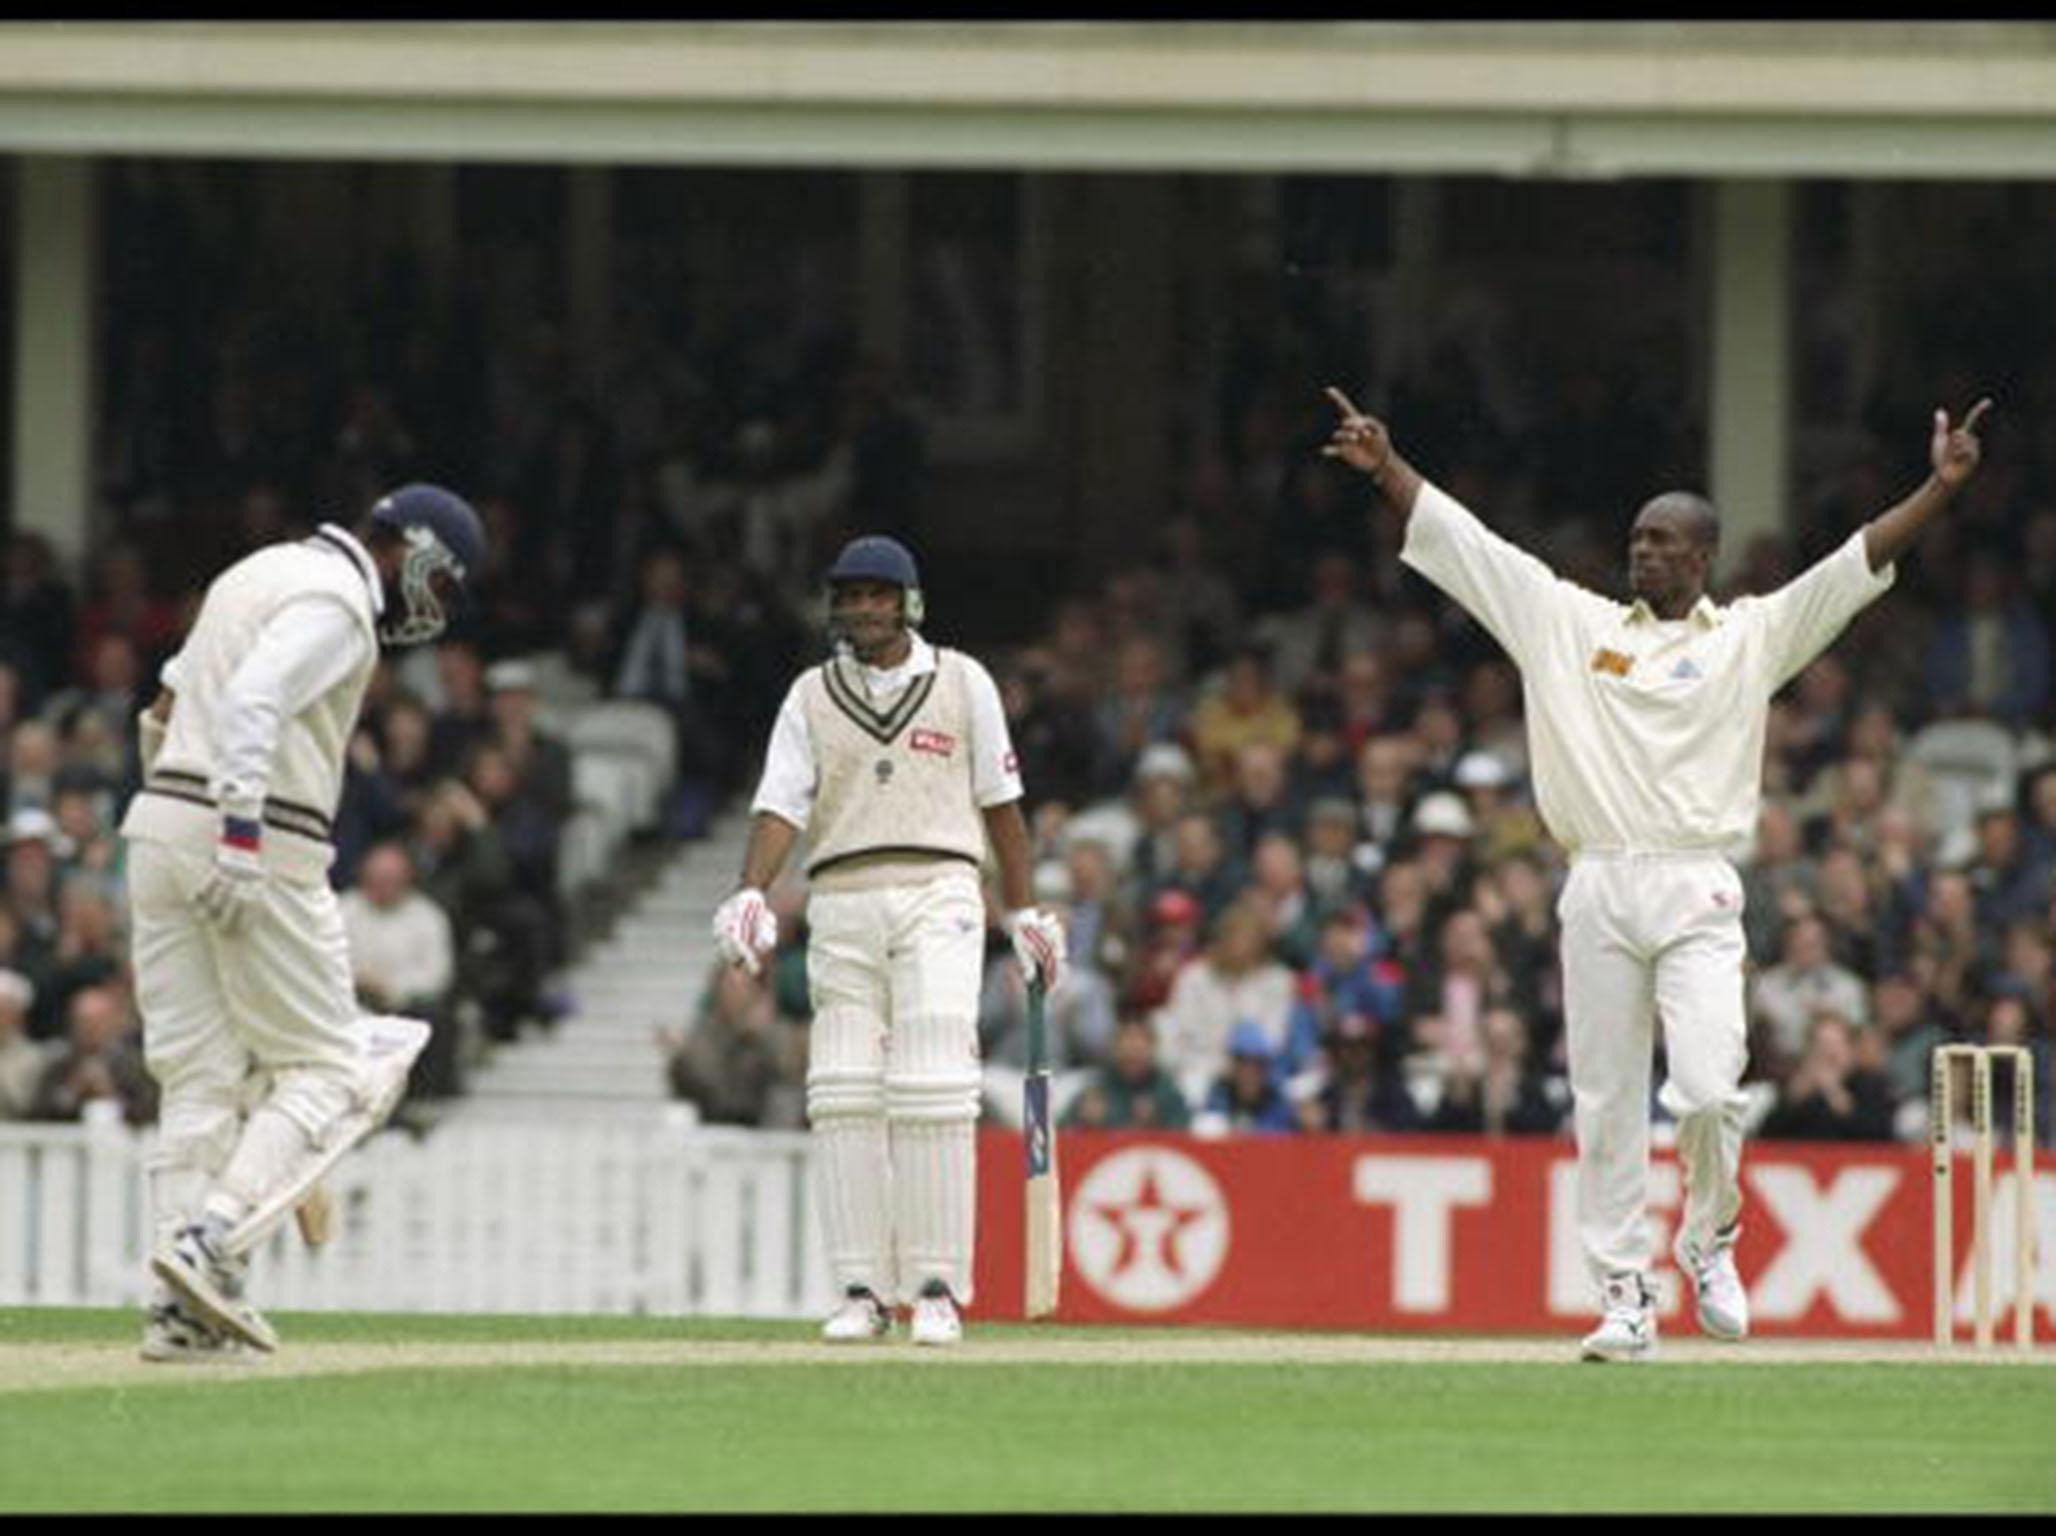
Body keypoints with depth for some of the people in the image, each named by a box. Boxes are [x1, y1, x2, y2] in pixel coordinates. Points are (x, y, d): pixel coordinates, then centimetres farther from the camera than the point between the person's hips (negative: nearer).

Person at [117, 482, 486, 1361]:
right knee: (323, 1067, -1)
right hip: (263, 851, -9)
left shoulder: (259, 573, 21)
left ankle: (182, 1311, 0)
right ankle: (214, 1240, -18)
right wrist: (240, 835, -29)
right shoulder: (336, 601, -8)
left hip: (160, 825, 9)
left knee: (199, 1074, 6)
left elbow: (162, 714, 26)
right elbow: (254, 703, -24)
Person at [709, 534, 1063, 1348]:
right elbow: (781, 806, 2)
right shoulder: (812, 697, 12)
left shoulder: (961, 683, 9)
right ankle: (862, 1290, 0)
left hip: (937, 893, -2)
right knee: (843, 1096, -4)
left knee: (932, 1090, -13)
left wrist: (1025, 913, 10)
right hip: (841, 905, 2)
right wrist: (750, 893, -15)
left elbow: (1000, 802, 12)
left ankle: (938, 1288, -11)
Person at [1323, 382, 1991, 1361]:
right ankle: (1626, 1299, 7)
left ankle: (1709, 1240, 11)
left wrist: (1941, 488, -8)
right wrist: (1386, 469, 4)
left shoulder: (1751, 637, 10)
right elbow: (1463, 543, 12)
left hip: (1697, 892, -2)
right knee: (1605, 1105, 1)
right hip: (1597, 893, 2)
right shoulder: (1571, 623, 14)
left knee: (1706, 1089, -16)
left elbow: (1857, 564, 2)